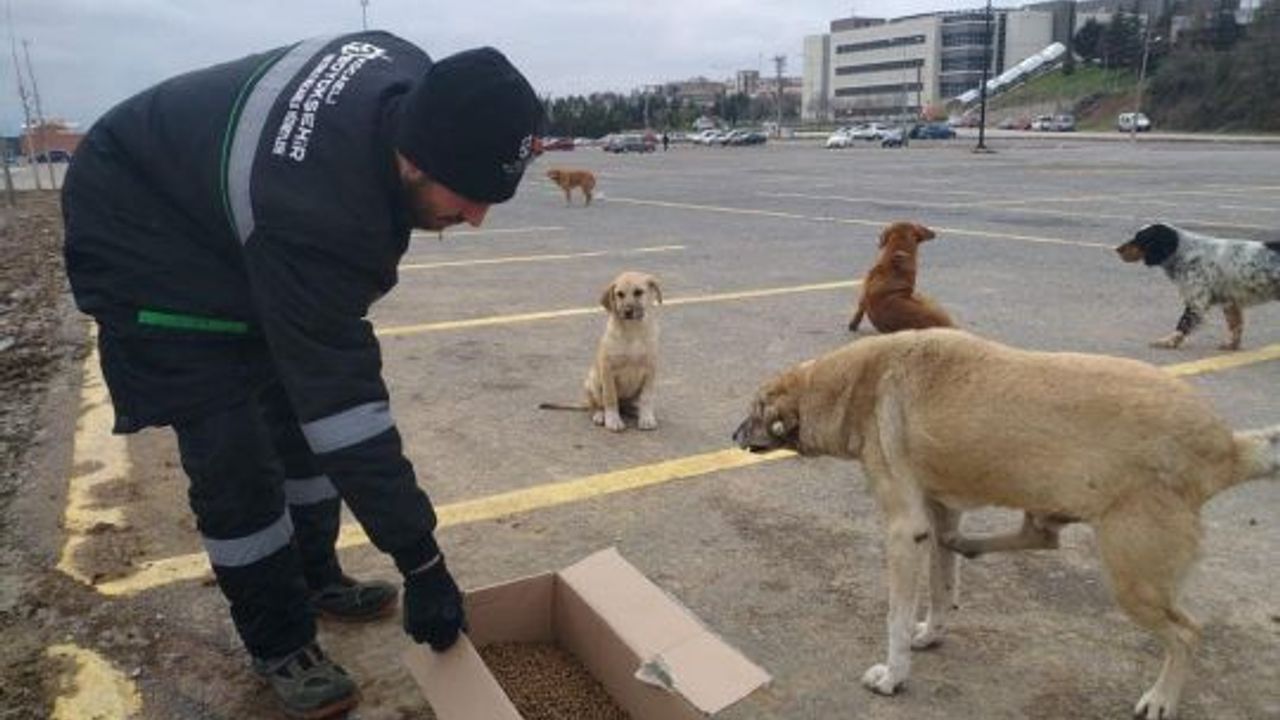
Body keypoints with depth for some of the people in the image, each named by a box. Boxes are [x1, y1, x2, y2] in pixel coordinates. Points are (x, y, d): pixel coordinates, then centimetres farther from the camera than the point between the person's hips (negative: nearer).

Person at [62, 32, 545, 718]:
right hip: (139, 231, -8)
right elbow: (348, 409, -37)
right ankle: (279, 643, 9)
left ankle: (313, 577, 28)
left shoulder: (417, 80, -20)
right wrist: (422, 564, -30)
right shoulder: (313, 215, -42)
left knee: (299, 406, 9)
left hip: (235, 216, 8)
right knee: (233, 455, -11)